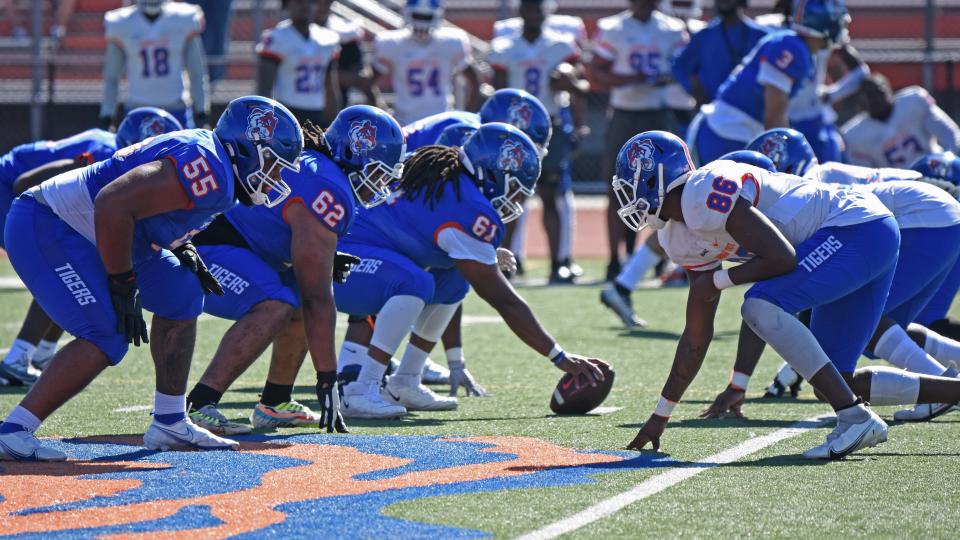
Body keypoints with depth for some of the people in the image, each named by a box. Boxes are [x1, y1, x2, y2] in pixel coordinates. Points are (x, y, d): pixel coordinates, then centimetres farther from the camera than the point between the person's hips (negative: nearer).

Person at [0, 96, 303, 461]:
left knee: (181, 296, 13)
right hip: (45, 229, -11)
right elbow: (113, 204, -30)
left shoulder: (207, 154, 10)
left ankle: (169, 423, 17)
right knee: (106, 339, -20)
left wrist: (184, 252, 7)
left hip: (80, 235, 11)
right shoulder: (209, 171, -23)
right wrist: (123, 286, -23)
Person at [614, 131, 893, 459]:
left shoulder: (705, 195, -19)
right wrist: (660, 415, 19)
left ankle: (855, 417, -22)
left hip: (860, 230, -10)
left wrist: (718, 281, -9)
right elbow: (696, 336, 17)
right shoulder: (680, 240, 12)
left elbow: (782, 259, -23)